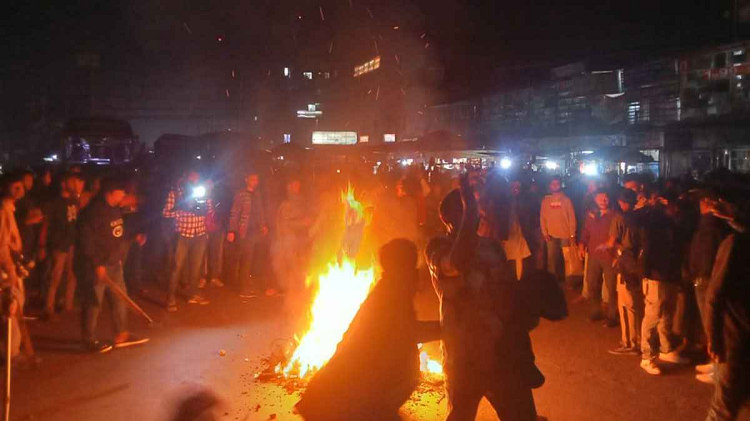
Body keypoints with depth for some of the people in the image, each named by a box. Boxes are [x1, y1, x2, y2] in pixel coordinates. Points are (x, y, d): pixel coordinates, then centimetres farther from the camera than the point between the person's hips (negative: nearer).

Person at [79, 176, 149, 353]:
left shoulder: (115, 209, 10)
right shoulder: (93, 212, -18)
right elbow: (86, 242, -21)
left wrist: (134, 236, 10)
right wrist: (97, 264, -22)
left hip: (115, 263, 9)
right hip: (98, 265, -9)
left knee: (120, 298, 15)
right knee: (94, 302, 2)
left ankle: (121, 334, 27)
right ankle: (90, 340, 14)